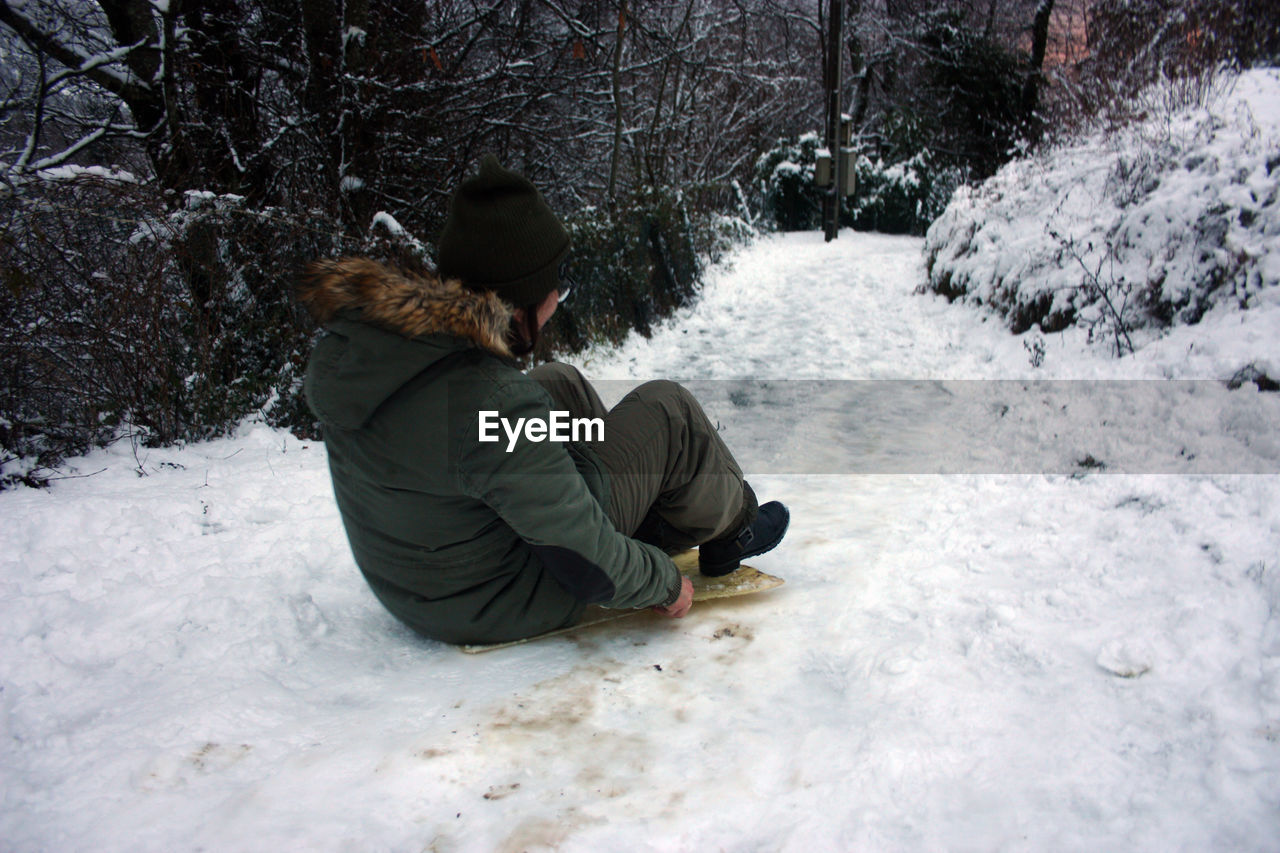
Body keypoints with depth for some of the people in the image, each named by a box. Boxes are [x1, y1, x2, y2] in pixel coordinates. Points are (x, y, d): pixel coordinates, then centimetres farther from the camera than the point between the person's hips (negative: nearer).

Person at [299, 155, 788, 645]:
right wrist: (664, 582, -5)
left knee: (561, 386, 19)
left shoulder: (344, 342, -10)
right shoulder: (496, 403, -35)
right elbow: (588, 566, -25)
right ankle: (728, 532, 26)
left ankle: (651, 521, 37)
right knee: (666, 410, -2)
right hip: (500, 609, -7)